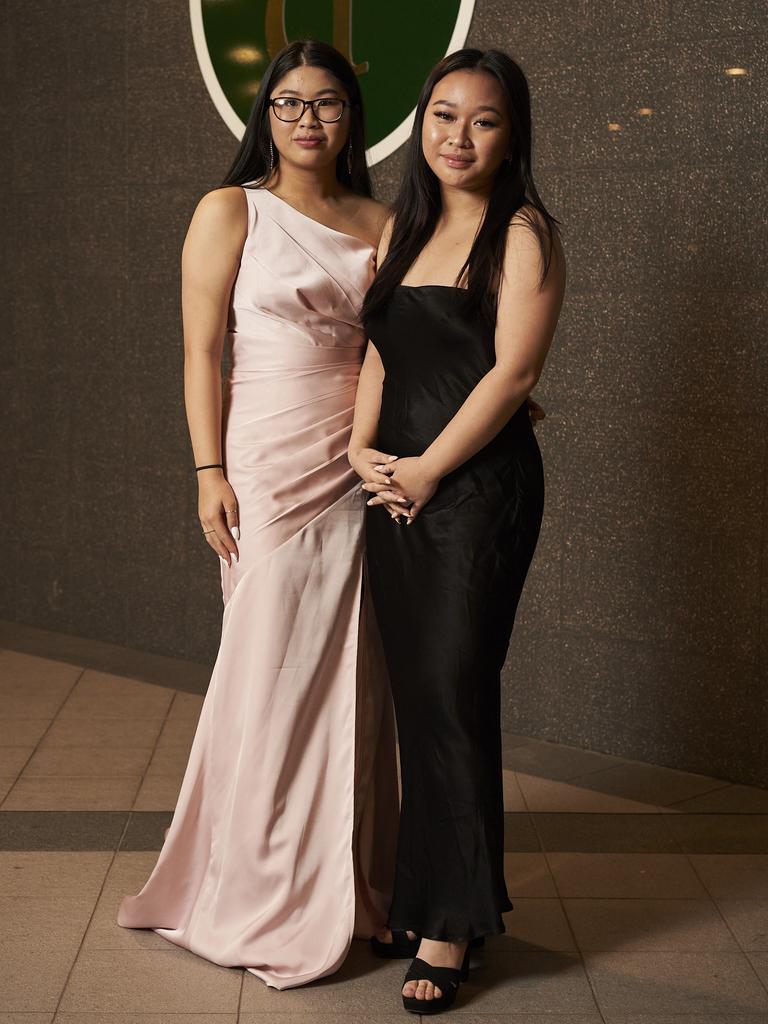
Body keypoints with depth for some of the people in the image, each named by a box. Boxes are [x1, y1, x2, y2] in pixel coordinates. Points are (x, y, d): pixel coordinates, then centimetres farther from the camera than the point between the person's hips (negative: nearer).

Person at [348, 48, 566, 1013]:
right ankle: (418, 897, 24)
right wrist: (362, 452, 0)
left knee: (453, 696, -2)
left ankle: (453, 922, 11)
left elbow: (512, 371, -13)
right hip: (392, 491, 6)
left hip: (477, 491, -6)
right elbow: (380, 353, 14)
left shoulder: (523, 233, -6)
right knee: (415, 695, 11)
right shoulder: (402, 226, 15)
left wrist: (427, 469, -10)